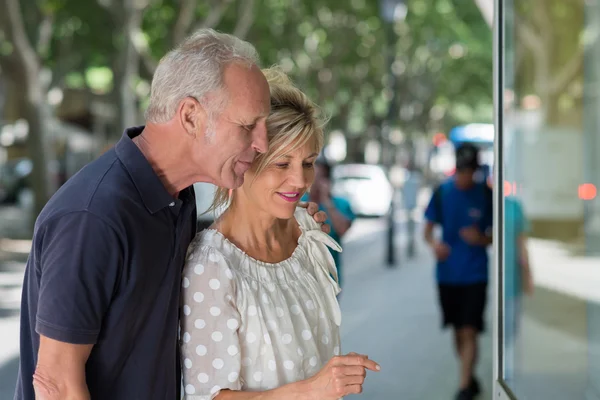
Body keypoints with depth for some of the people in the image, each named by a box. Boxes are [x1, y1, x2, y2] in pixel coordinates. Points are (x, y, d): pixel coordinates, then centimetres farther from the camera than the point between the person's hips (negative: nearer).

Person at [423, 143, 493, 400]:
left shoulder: (485, 194, -5)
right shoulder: (442, 192, 0)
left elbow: (495, 234, 3)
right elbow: (428, 229, 5)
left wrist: (481, 239, -19)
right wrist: (433, 242, -17)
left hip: (474, 275, -3)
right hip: (447, 273, 3)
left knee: (469, 332, -9)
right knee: (458, 331, 13)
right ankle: (470, 379, 30)